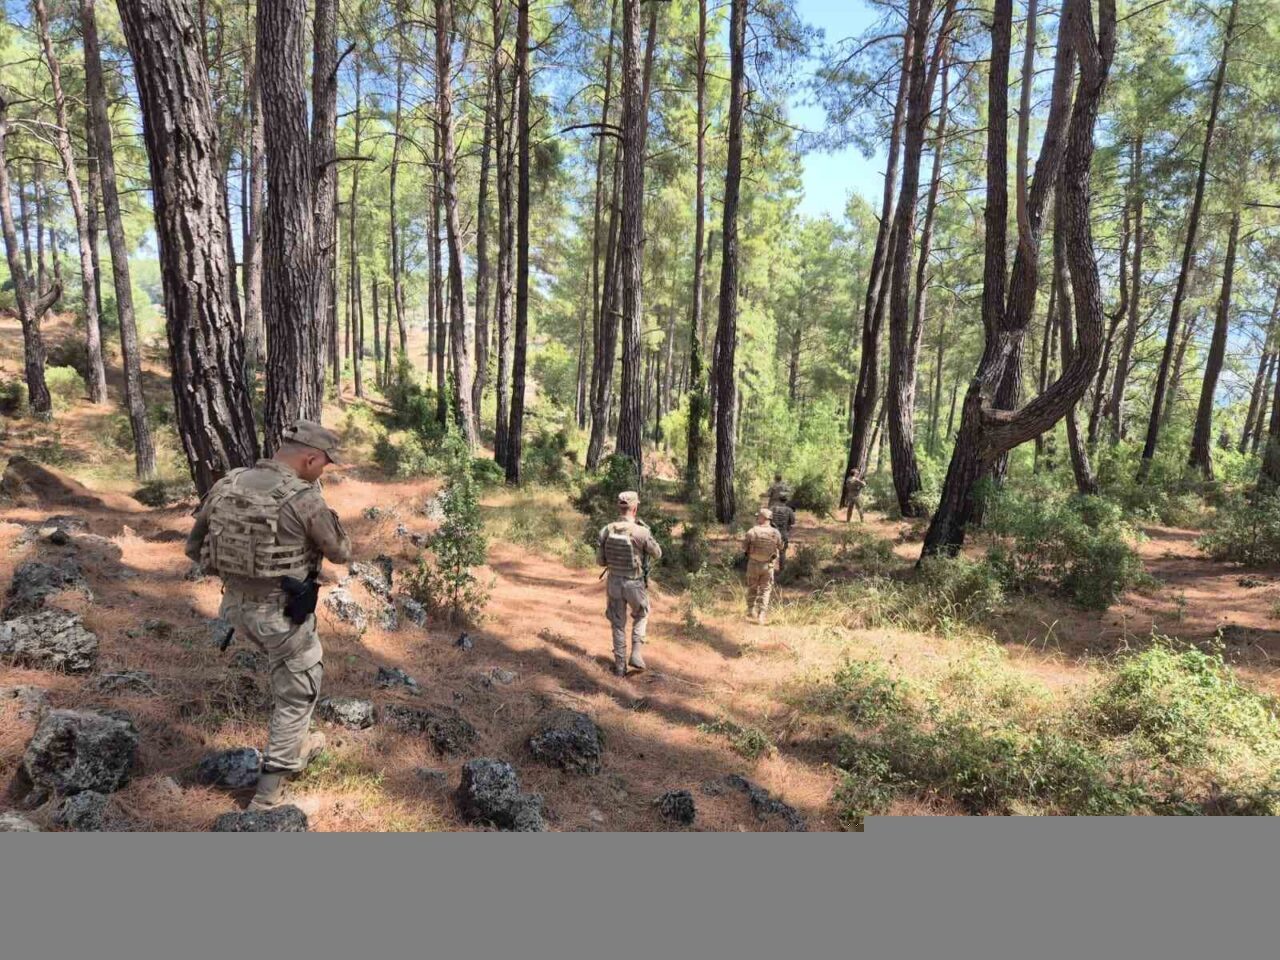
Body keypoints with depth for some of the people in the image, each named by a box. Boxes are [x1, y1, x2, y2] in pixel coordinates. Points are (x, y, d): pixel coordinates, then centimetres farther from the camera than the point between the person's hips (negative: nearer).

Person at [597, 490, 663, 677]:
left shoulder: (606, 530, -10)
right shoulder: (641, 532, -23)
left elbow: (601, 560, -1)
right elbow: (657, 554, -5)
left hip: (614, 583, 3)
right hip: (635, 585, -2)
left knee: (618, 624, 18)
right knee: (641, 616, 26)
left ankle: (620, 666, 23)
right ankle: (636, 654, 16)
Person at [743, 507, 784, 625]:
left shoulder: (752, 532, -16)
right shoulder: (776, 533, -10)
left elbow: (744, 547, -6)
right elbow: (780, 547, 5)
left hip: (754, 564, -1)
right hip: (768, 565, 1)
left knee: (752, 587, 20)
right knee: (765, 590, 11)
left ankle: (751, 610, 25)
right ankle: (761, 615, 5)